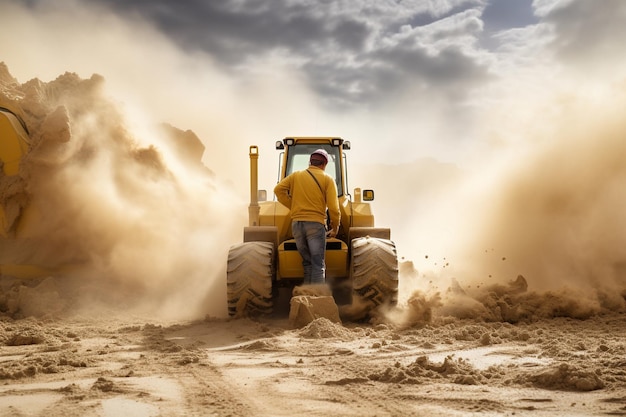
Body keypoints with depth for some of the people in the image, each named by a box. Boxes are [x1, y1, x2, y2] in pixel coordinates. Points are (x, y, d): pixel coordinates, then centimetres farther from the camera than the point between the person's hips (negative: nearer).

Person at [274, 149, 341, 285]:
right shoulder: (327, 179, 3)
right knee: (318, 265, -2)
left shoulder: (296, 175, 13)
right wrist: (335, 227, 7)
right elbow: (333, 207, -6)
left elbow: (278, 189, 1)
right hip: (316, 223, -4)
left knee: (307, 262, 16)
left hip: (297, 223, 4)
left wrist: (292, 206, 9)